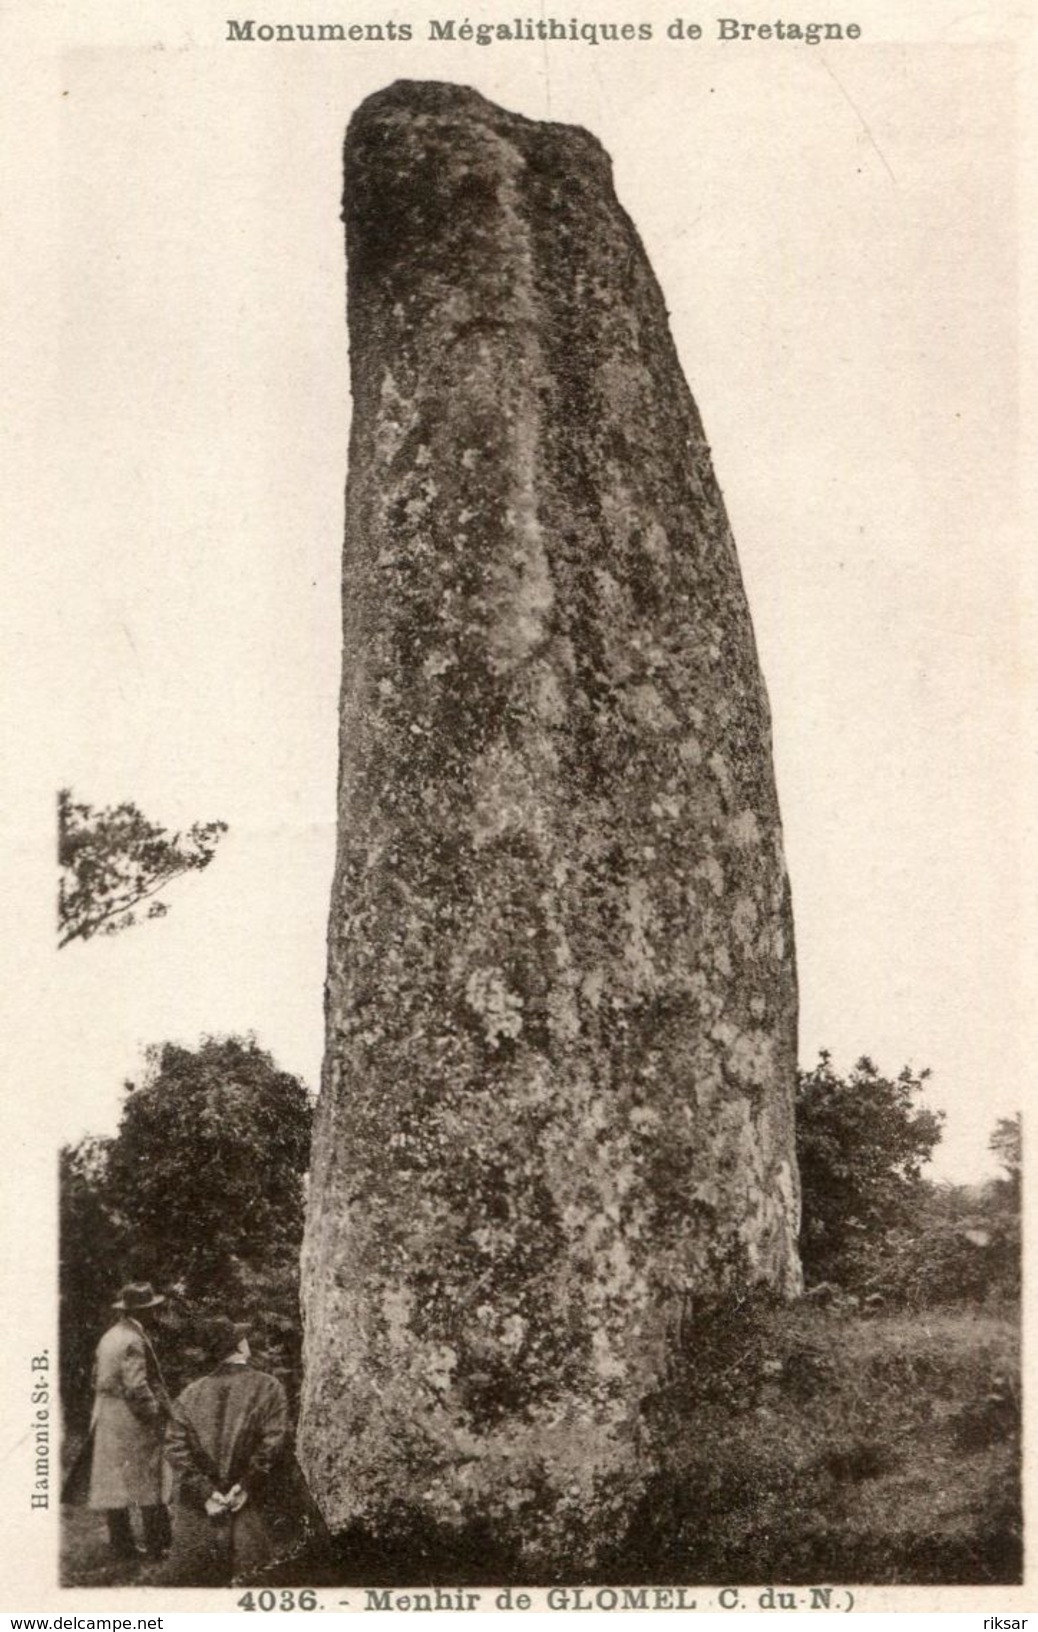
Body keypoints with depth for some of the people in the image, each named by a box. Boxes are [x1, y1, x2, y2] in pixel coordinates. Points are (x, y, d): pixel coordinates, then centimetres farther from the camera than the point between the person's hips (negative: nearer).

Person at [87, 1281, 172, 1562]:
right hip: (133, 1423, -8)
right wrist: (157, 1414, -11)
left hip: (106, 1422, 8)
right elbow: (137, 1389, -22)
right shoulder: (134, 1342, -18)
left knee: (112, 1483, 10)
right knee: (149, 1485, 0)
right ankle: (156, 1546, 4)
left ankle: (121, 1545, 15)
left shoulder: (109, 1337, 10)